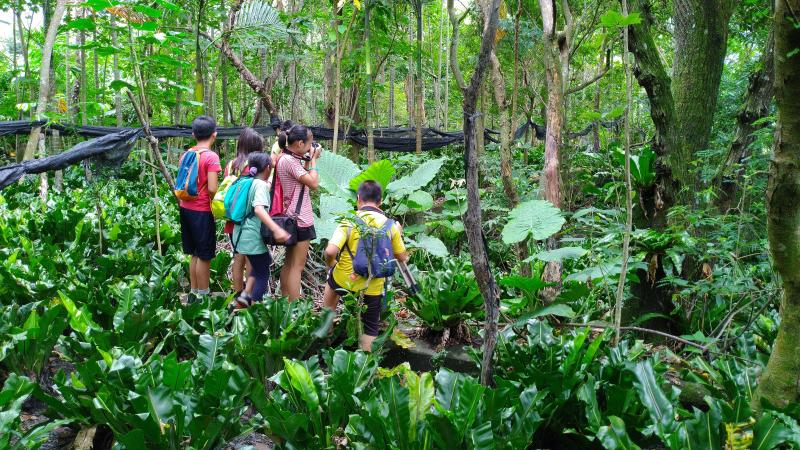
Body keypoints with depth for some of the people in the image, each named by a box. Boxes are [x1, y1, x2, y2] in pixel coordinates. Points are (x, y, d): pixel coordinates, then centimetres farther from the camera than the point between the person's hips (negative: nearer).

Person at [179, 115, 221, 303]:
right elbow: (212, 189, -20)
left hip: (186, 208, 7)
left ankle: (193, 293, 24)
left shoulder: (186, 155, 6)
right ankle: (203, 296, 9)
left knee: (195, 254, 17)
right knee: (204, 256, 2)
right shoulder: (211, 157, -15)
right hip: (202, 211, -7)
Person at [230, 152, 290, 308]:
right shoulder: (261, 185, -16)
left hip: (242, 233, 9)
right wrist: (276, 229, -44)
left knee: (261, 264, 27)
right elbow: (259, 209, -33)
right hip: (253, 236, -9)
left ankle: (245, 296, 18)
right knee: (263, 274, 5)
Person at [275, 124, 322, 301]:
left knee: (289, 264, 16)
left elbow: (304, 178, 16)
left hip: (292, 218, 10)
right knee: (297, 266, -7)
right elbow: (314, 183, -19)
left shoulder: (285, 158, 10)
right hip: (300, 219, -10)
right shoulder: (289, 160, -20)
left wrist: (308, 160, 9)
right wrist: (313, 159, -9)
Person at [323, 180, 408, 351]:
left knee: (331, 281, 35)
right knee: (370, 329, 16)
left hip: (345, 281, 0)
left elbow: (330, 251, -24)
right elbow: (402, 257, 3)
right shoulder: (390, 225, -6)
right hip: (373, 288, 0)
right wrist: (398, 234, 18)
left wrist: (330, 265, -2)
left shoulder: (349, 223, -14)